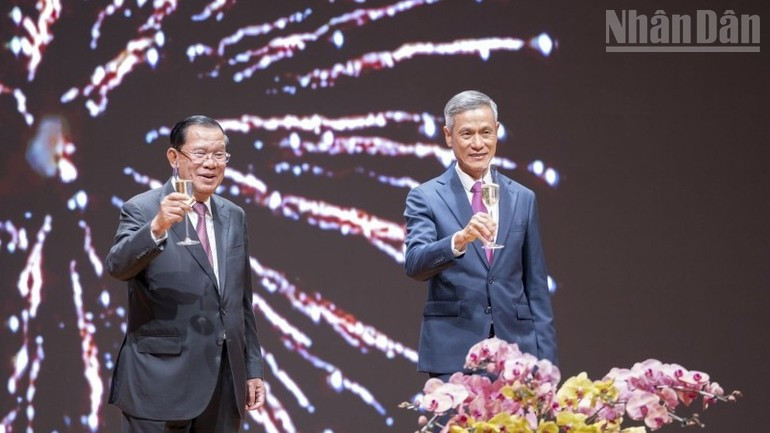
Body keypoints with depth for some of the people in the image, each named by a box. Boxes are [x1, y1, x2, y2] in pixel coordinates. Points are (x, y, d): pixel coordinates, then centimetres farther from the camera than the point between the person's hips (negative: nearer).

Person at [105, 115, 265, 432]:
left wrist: (253, 368, 14)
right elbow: (117, 267, -23)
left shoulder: (234, 217, 13)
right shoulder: (142, 210, -5)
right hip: (161, 382, -5)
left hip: (225, 382, 5)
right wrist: (157, 227, -39)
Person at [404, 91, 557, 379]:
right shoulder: (426, 198, 2)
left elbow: (536, 287, 13)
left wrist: (545, 358, 6)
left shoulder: (523, 199, 12)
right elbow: (414, 265, -13)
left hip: (516, 349, 3)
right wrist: (459, 239, -31)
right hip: (453, 355, -3)